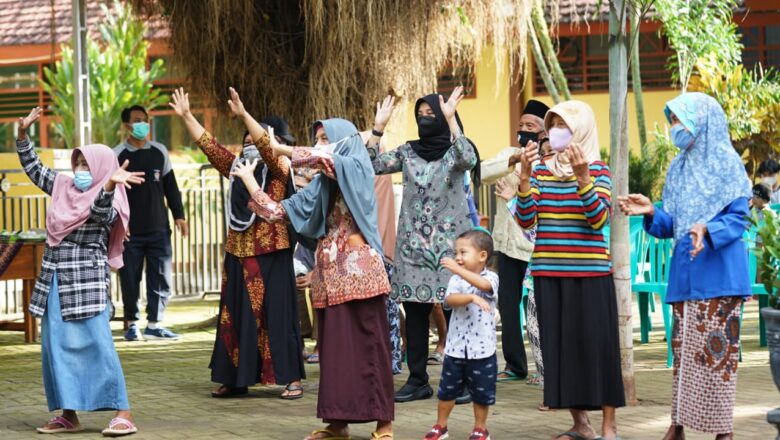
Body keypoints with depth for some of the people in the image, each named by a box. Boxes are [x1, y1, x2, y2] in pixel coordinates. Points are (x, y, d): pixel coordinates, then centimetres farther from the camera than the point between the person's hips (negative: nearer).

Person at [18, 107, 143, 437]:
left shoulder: (107, 204, -7)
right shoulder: (63, 187, 13)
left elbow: (100, 212, -30)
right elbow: (33, 168, 22)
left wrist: (110, 184, -48)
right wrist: (23, 134, 13)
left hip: (87, 281, -7)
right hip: (55, 280, 8)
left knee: (95, 345, -13)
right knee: (55, 346, 7)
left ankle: (123, 413, -13)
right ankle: (68, 415, 13)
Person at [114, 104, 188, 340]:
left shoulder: (159, 152, 8)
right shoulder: (117, 155, -2)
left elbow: (170, 186, 14)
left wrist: (179, 215, 9)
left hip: (158, 228, 3)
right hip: (129, 231, -3)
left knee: (161, 277, 0)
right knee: (130, 279, 3)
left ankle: (154, 324, 9)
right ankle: (132, 323, 16)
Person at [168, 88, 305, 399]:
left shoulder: (278, 169, -5)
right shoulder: (236, 168, 12)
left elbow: (267, 145, -22)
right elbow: (209, 145, 14)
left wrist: (244, 115, -31)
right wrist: (186, 116, 9)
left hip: (271, 256, -6)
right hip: (238, 254, 6)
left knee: (277, 315, -6)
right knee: (236, 316, 7)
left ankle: (292, 379, -2)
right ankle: (236, 379, 13)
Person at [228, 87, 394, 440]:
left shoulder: (356, 169, -4)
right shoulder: (319, 187, 15)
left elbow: (321, 158, -20)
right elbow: (276, 211, 14)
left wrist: (280, 149, -6)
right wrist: (248, 178, 14)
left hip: (359, 271, -7)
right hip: (329, 275, 7)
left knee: (369, 345, -4)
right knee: (333, 346, 7)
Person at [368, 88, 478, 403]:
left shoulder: (454, 149, 0)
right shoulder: (408, 152, 11)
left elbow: (469, 160, -23)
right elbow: (374, 166, 5)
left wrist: (451, 119, -25)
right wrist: (378, 128, -1)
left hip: (448, 243, -4)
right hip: (413, 244, 4)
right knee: (414, 311, 4)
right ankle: (417, 380, 10)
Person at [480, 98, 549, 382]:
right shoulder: (509, 154, 11)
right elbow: (483, 172, -9)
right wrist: (514, 160, -23)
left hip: (535, 245, -6)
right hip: (508, 242, 6)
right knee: (508, 304, 10)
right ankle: (515, 365, 21)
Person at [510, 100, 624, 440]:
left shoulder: (597, 169, -1)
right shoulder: (541, 169, 9)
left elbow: (599, 219, -14)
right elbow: (525, 220, 0)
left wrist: (582, 176, -23)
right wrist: (524, 175, -11)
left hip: (590, 271, -4)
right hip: (548, 271, 4)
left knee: (597, 344, -4)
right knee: (560, 345, 5)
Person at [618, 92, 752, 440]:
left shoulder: (727, 163, -4)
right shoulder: (678, 169, 14)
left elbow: (738, 218, -9)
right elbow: (671, 225, 13)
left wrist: (707, 229, -26)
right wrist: (651, 213, -7)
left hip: (718, 275, -6)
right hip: (684, 274, 6)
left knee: (718, 348, -7)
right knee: (683, 348, 7)